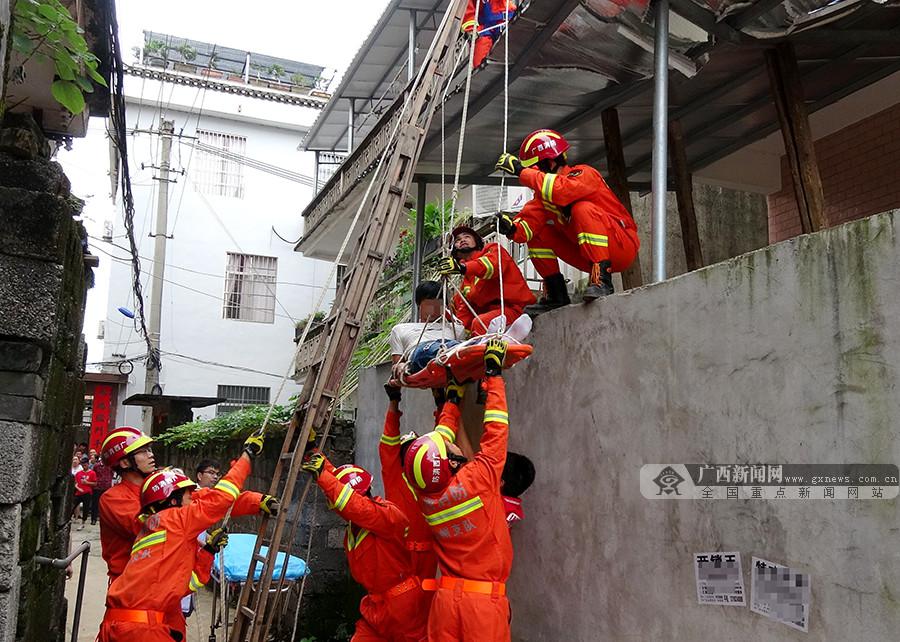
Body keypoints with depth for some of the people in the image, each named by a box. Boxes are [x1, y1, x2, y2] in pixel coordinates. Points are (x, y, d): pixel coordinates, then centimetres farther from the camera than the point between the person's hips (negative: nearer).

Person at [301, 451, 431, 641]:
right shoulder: (355, 517, 1)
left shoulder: (389, 515, -23)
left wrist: (321, 475, -41)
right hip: (376, 604, 8)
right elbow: (334, 482, 6)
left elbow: (356, 506, -40)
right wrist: (316, 456, -5)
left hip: (403, 605, -7)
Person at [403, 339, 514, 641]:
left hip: (445, 597, 5)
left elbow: (440, 437, 13)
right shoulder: (477, 480, -17)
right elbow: (495, 431, -7)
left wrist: (453, 397, 24)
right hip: (485, 599, -5)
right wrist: (493, 373, 1)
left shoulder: (425, 495, -1)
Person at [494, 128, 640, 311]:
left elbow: (561, 191, -39)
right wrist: (513, 229, -29)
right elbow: (529, 223, -6)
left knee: (583, 209, -30)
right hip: (587, 255, 8)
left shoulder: (584, 174, -17)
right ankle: (556, 294, 4)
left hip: (622, 247, -7)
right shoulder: (544, 192, 6)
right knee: (538, 232, 1)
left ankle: (601, 279, -32)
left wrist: (521, 171, -33)